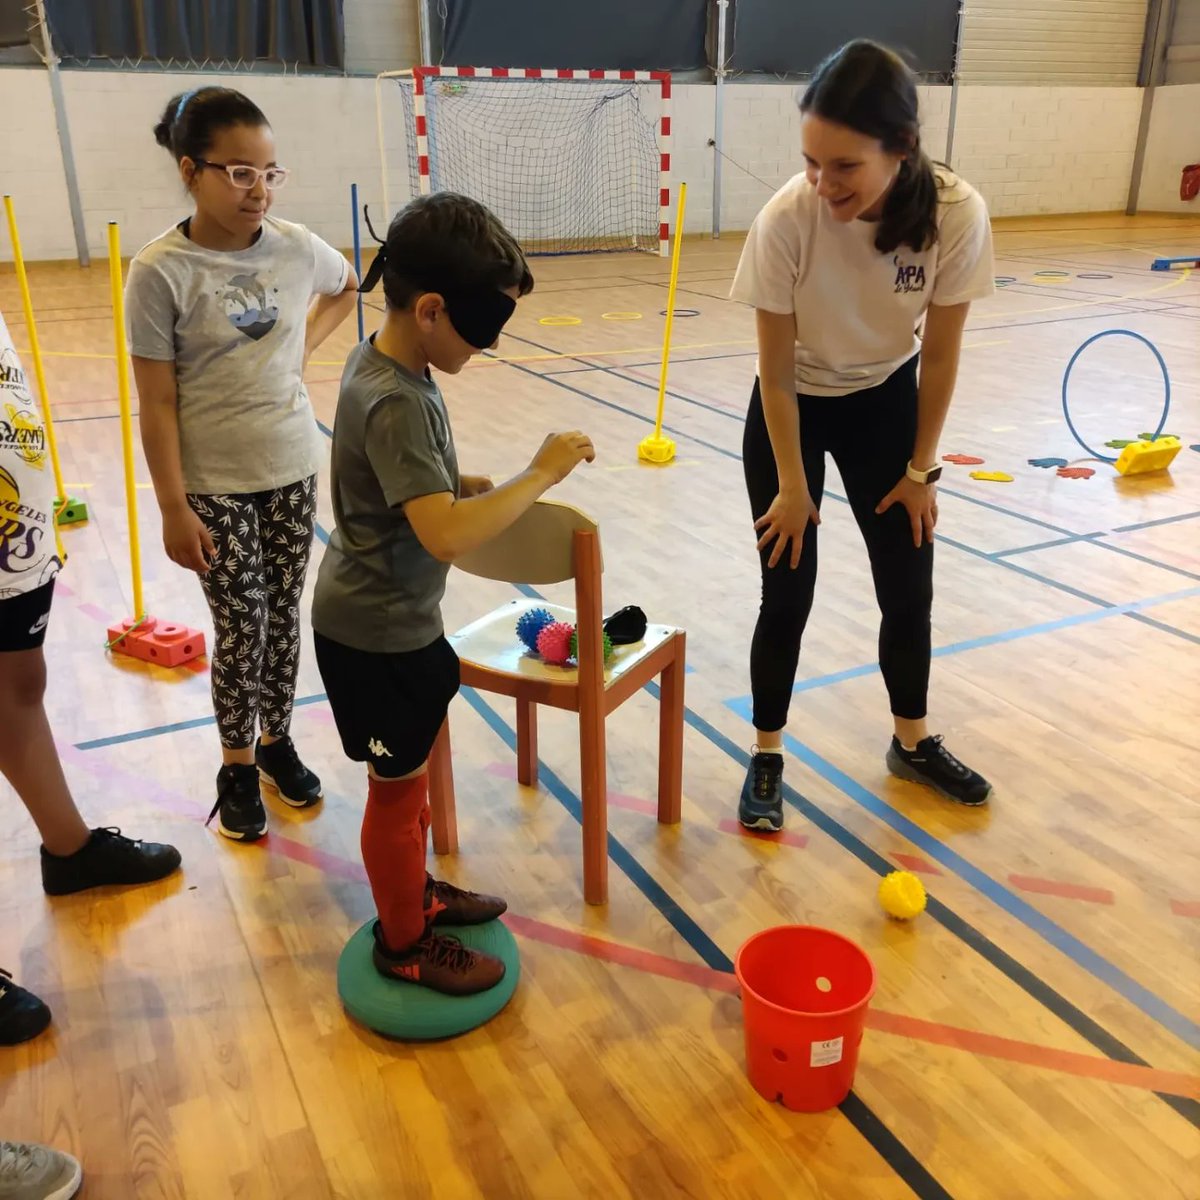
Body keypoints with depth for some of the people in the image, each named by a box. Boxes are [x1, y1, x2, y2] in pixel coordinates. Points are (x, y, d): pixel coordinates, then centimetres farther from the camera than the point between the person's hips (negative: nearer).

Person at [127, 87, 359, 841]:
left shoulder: (296, 247, -4)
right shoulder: (161, 271, -15)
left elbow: (346, 289, 20)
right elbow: (157, 402, -12)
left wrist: (304, 347, 5)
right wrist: (173, 509, -12)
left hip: (294, 469, 4)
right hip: (215, 484, -4)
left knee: (285, 617, 14)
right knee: (242, 629, 4)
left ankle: (277, 741, 34)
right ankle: (238, 766, 25)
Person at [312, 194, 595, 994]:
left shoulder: (387, 365, 1)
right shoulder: (395, 402, -29)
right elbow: (447, 535, -39)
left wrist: (477, 484, 0)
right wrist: (540, 475, -29)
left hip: (395, 619, 9)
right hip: (376, 636, -9)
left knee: (414, 772, 25)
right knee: (398, 789, 9)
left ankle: (415, 891, 46)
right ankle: (404, 944, 30)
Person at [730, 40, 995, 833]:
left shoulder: (957, 213, -26)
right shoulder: (785, 222, -30)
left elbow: (939, 353, -12)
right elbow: (777, 371, -20)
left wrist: (920, 468, -5)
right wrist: (793, 485, -14)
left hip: (887, 401, 2)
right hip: (793, 410, -2)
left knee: (909, 585, 8)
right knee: (788, 594, 0)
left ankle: (913, 741, 32)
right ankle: (768, 758, 21)